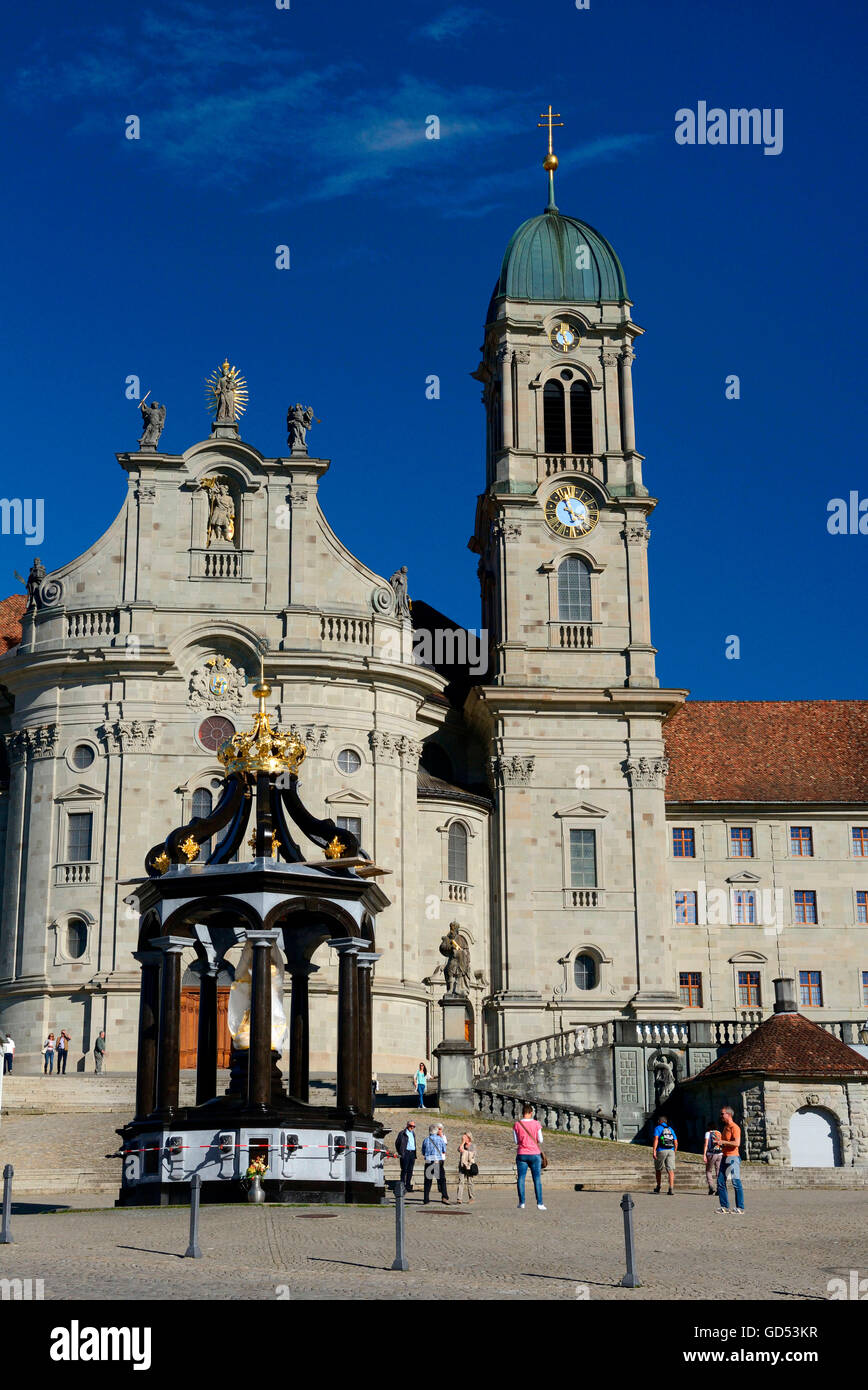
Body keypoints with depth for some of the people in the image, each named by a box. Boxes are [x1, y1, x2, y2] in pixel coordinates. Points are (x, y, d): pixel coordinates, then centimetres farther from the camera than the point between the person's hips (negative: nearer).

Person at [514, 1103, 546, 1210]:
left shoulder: (517, 1125, -3)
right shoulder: (536, 1124, -6)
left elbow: (516, 1141, 1)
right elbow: (540, 1140, -1)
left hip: (521, 1154, 1)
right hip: (535, 1154, -1)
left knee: (521, 1178, 6)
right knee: (537, 1179, 3)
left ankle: (521, 1203, 5)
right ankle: (539, 1203, 1)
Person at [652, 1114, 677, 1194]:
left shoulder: (657, 1128, 5)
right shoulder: (670, 1129, 19)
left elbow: (656, 1139, -11)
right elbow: (676, 1143, 16)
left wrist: (654, 1151, -18)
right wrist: (674, 1153, 26)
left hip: (661, 1151, -3)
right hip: (671, 1151, 3)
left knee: (658, 1169, 17)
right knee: (670, 1170, -7)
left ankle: (658, 1187, 26)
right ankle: (671, 1189, -21)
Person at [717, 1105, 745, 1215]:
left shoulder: (734, 1127, -11)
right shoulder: (725, 1127, 18)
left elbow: (737, 1143, -21)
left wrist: (722, 1142, -16)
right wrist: (719, 1142, 11)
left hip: (733, 1157, -10)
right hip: (724, 1157, 10)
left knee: (736, 1183, -8)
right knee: (720, 1182, 7)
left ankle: (740, 1208, -5)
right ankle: (724, 1207, 12)